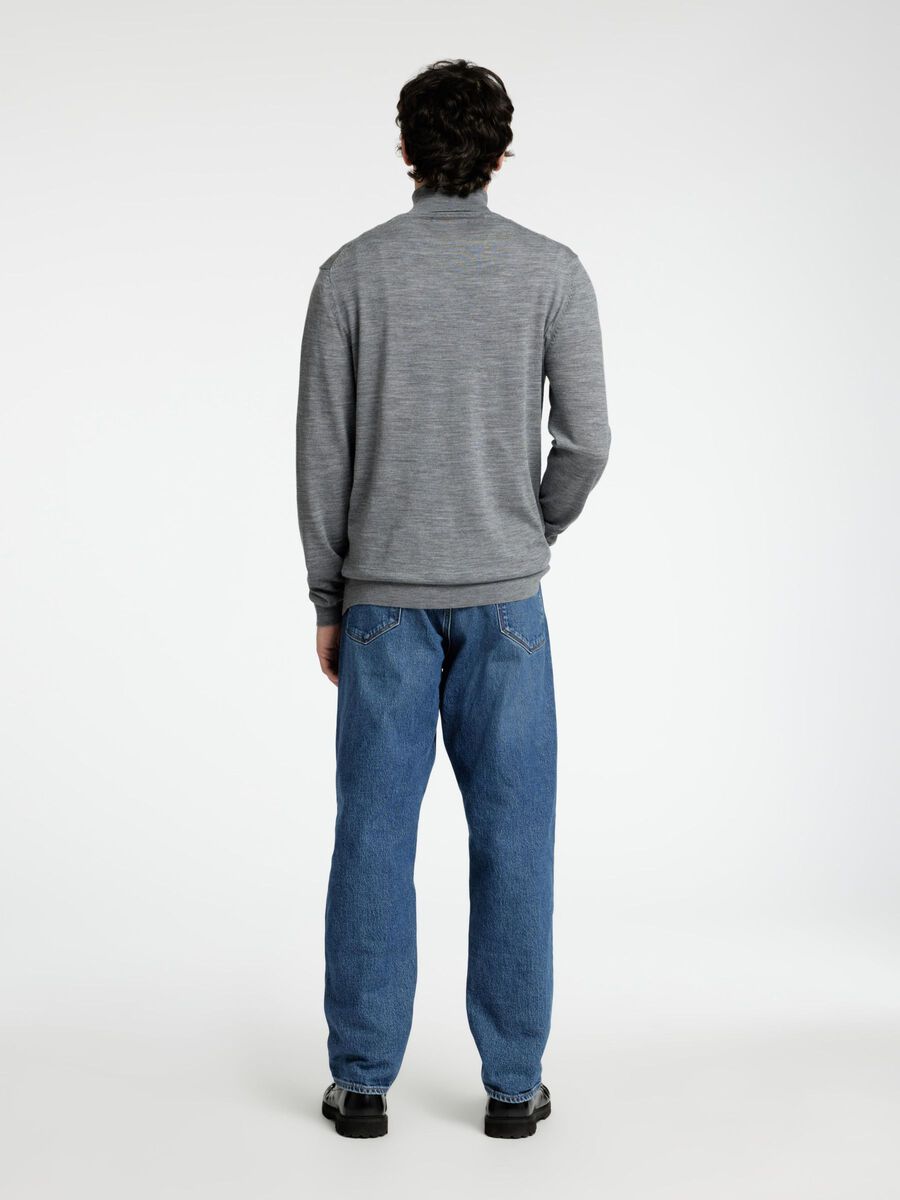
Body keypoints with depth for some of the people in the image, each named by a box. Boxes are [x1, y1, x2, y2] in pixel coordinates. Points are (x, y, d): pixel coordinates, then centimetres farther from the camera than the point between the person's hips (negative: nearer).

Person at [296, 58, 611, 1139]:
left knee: (374, 836, 6)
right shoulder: (552, 271, -2)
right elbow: (585, 441, -5)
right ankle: (512, 1083, 12)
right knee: (511, 836, 6)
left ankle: (363, 1081, 12)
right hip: (502, 596, 0)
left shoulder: (352, 272, -2)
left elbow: (321, 450, -2)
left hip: (383, 598, 0)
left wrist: (326, 600, 6)